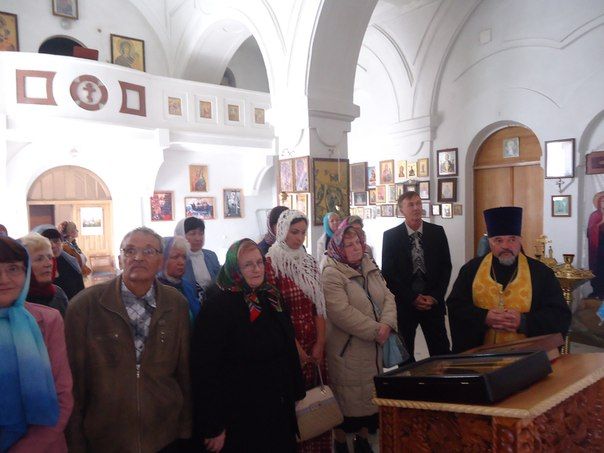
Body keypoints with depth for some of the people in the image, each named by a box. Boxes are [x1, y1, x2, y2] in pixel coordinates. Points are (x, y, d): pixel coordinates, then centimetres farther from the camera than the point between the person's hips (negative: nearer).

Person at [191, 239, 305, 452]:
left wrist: (297, 392, 11)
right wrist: (212, 428, -18)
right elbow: (205, 369, -20)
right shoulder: (218, 305, -18)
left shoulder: (271, 297, 3)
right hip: (240, 418, -6)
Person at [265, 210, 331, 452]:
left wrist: (320, 343, -4)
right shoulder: (271, 262, -10)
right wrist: (296, 347, -11)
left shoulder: (309, 262, 8)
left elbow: (319, 306, 5)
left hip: (314, 345, 5)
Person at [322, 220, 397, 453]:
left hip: (373, 347, 7)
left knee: (370, 395, 17)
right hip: (347, 350, -7)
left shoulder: (370, 267, 9)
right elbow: (341, 312, -25)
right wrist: (375, 330, -20)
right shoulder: (331, 274, -15)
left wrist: (386, 324, -14)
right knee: (348, 399, 5)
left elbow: (388, 297, 5)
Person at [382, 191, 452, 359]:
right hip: (404, 303, -1)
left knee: (441, 351, 5)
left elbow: (446, 266, 5)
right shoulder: (390, 236, -3)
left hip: (433, 301, 1)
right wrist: (412, 298, -9)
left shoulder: (437, 232, 3)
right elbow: (388, 272, -4)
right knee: (405, 352, 8)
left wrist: (435, 296, -5)